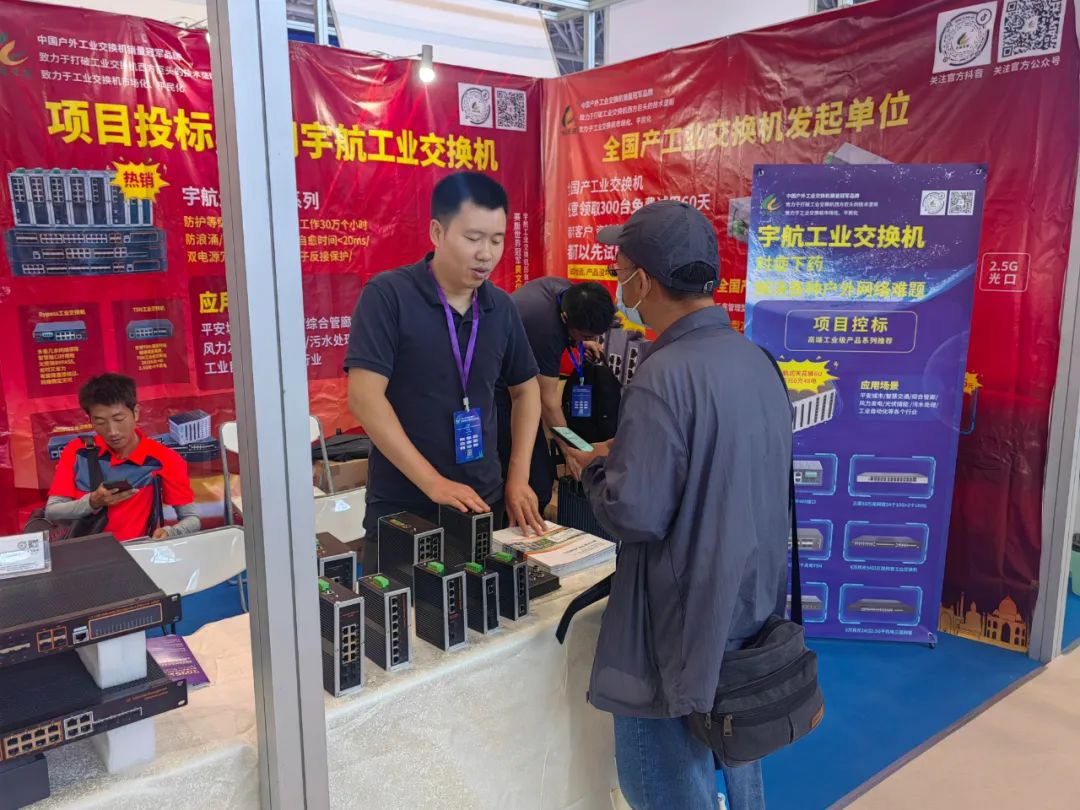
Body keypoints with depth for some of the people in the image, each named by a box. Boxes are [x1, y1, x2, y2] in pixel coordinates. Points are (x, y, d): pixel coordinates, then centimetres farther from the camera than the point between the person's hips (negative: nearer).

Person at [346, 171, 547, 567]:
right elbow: (364, 397, -18)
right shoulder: (388, 295, -12)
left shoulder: (501, 306, 3)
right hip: (402, 511, -4)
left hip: (485, 504, 5)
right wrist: (433, 483, -22)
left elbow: (525, 389, 13)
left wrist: (518, 480, 4)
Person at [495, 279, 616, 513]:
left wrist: (578, 341, -3)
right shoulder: (547, 331, -32)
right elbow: (548, 401, -23)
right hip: (499, 391, -9)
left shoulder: (568, 290, -7)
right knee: (537, 482, -11)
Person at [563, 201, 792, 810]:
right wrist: (628, 456, 12)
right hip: (753, 610, 8)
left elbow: (635, 513, -25)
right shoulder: (758, 360, 2)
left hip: (686, 627, -8)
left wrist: (594, 469, -5)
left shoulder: (666, 376, -24)